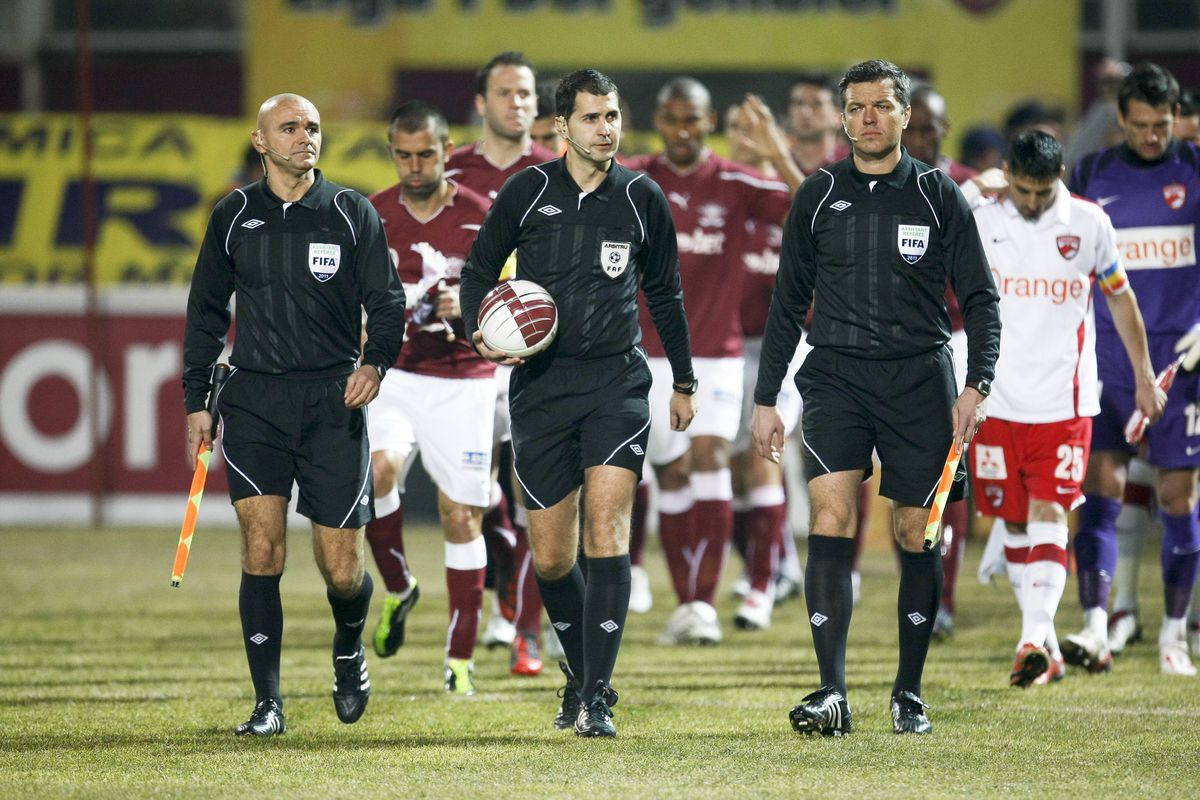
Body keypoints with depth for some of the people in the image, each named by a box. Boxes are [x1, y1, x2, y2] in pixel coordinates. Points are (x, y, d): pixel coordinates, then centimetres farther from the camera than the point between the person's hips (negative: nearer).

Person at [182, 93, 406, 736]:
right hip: (254, 402, 1)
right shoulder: (234, 216, 8)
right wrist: (195, 399, 10)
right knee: (261, 550, -11)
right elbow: (206, 311, 15)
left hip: (333, 401, -1)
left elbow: (386, 301, 4)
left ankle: (349, 649, 32)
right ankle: (267, 702, -5)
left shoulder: (351, 213, 4)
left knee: (341, 568, -2)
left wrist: (375, 361, -16)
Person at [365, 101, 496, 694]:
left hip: (464, 383, -1)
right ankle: (397, 589, -3)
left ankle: (460, 661, 8)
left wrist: (467, 306, -20)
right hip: (393, 375, 1)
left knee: (461, 517, -1)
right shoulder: (371, 218, 3)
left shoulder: (481, 219, -3)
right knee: (378, 468, -28)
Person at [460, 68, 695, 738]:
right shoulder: (529, 191, 2)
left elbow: (666, 294, 18)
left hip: (617, 381, -1)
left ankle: (598, 698, -18)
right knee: (551, 557, 3)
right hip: (541, 382, 1)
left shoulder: (643, 199, 5)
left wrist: (684, 381, 23)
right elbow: (480, 268, 11)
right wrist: (481, 331, -8)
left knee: (607, 527, -16)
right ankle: (580, 676, 26)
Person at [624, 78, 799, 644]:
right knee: (673, 476, 2)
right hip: (650, 356, 1)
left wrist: (779, 155, -20)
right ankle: (685, 604, 12)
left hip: (718, 353, -1)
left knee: (710, 459, -16)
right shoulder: (629, 183, 2)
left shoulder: (736, 185, -1)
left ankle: (704, 602, -16)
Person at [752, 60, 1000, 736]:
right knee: (830, 516, -16)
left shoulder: (939, 196, 4)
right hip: (835, 375, 0)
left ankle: (909, 693, 15)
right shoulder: (818, 197, 8)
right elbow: (789, 304, 14)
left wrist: (978, 385, -8)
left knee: (917, 532, 2)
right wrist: (766, 398, 10)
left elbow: (980, 298, 5)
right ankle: (832, 693, -20)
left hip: (919, 377, 0)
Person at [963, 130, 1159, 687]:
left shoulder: (1090, 224, 0)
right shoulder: (978, 223, 0)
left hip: (1064, 403, -1)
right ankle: (1045, 642, 15)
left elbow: (1121, 299, 12)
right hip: (997, 402, 1)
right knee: (1015, 522, 6)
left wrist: (1144, 378, 15)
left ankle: (1035, 641, -19)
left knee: (1049, 516, -12)